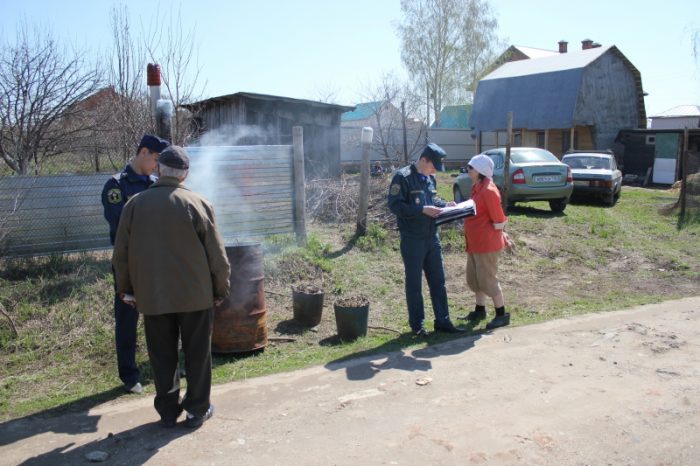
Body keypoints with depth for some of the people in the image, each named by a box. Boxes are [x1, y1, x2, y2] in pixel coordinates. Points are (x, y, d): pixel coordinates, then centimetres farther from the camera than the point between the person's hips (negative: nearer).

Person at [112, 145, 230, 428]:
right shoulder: (197, 204, -9)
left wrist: (126, 288, 17)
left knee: (162, 356, 14)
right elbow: (216, 255, -7)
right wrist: (221, 289, 4)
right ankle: (197, 409, 19)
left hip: (152, 296, 2)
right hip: (196, 295, -2)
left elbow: (120, 254, 5)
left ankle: (168, 410, 24)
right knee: (197, 354, 11)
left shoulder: (135, 205, -1)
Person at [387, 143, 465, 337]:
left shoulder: (430, 178, 12)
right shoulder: (403, 177, -12)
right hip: (412, 239, -7)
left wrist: (445, 205, 4)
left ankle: (442, 321, 21)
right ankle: (417, 325, 17)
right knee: (414, 284, 5)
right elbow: (395, 205, -18)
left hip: (432, 237, 7)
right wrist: (422, 210, -23)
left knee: (438, 281, 11)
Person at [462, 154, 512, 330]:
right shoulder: (477, 187, 8)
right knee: (474, 278, 17)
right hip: (475, 243, 10)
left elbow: (499, 222, -18)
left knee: (487, 280, 0)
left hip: (487, 244, -10)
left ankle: (502, 314, 14)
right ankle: (480, 310, 32)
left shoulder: (488, 191, -21)